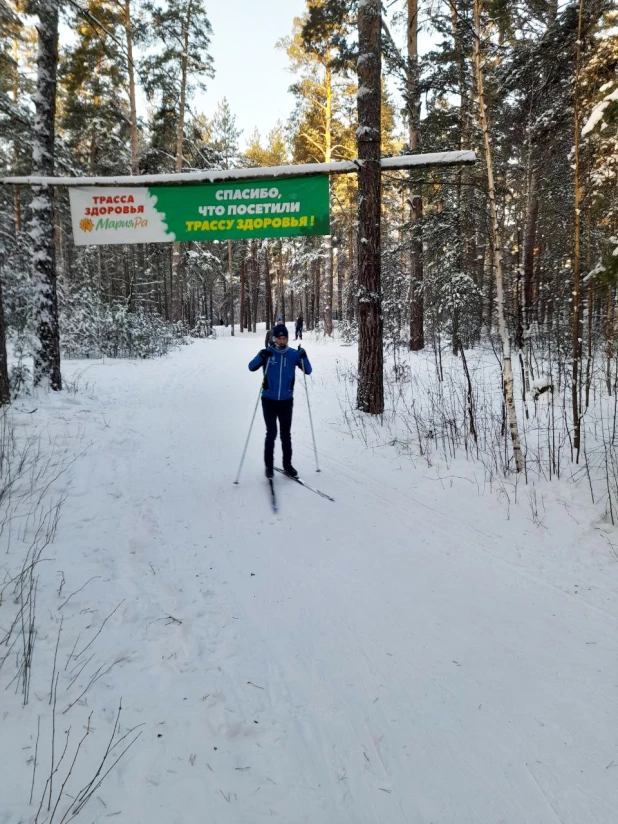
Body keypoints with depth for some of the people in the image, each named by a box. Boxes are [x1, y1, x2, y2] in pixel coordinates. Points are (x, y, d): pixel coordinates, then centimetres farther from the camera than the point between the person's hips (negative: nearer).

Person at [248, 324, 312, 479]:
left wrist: (303, 357, -19)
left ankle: (287, 464, 20)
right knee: (271, 433, 0)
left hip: (286, 400, 2)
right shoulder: (267, 352, -3)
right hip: (269, 400, -1)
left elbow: (308, 371, -1)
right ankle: (268, 465, 12)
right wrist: (261, 356, -27)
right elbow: (251, 368, -10)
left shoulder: (293, 354, 0)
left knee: (286, 434, 9)